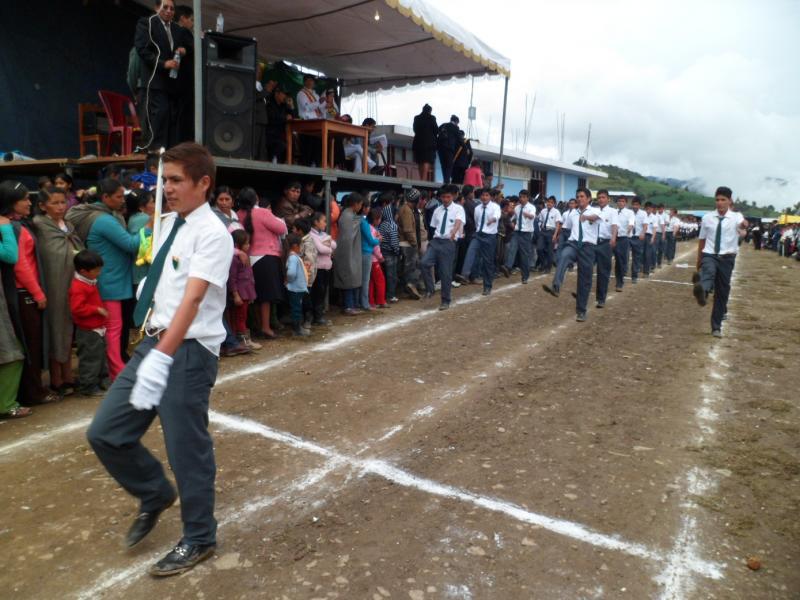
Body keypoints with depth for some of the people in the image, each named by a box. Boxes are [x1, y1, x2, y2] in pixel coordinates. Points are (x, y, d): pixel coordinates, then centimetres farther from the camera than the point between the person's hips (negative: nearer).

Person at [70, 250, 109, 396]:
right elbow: (77, 308, -28)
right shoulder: (78, 287, -21)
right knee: (90, 358, -1)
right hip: (88, 331, -10)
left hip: (98, 328, 10)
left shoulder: (90, 282, 11)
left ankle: (102, 380, 29)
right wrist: (97, 309, -23)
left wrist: (100, 310, 18)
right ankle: (87, 386, 9)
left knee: (101, 355, 18)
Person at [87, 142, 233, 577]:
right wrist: (153, 349, 17)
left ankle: (198, 539, 29)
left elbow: (192, 300, -25)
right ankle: (154, 495, 37)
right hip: (153, 343, 8)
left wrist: (162, 358, -32)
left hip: (188, 352, -8)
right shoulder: (170, 223, 10)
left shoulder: (212, 234, -15)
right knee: (105, 433, 10)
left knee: (187, 451, 5)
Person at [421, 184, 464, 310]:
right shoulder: (437, 210, 12)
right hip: (435, 241, 4)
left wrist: (453, 232, -43)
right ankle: (429, 290, -2)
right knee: (425, 263, -20)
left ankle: (445, 301, 15)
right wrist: (435, 238, 9)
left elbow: (458, 222, -23)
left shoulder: (458, 209, -3)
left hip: (449, 243, -4)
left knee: (446, 273, 1)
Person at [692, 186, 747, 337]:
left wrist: (744, 225, -54)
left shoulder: (736, 217, -2)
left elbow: (743, 223, -29)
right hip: (709, 255, 0)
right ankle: (702, 292, -68)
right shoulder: (707, 217, 3)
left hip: (726, 258, 0)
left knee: (722, 293, 6)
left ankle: (716, 327, 19)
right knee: (708, 272, -35)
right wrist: (698, 263, 14)